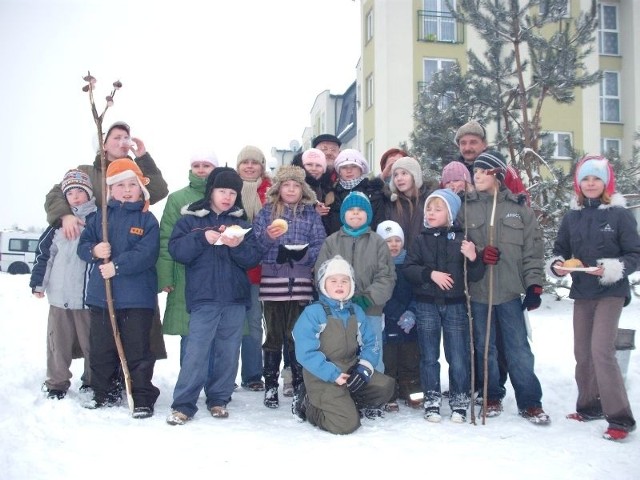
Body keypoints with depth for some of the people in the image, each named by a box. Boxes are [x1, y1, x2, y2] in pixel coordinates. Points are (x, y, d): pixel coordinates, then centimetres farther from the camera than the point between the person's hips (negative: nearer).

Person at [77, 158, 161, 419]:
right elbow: (83, 244, 6)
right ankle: (103, 393, 31)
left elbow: (146, 253, -15)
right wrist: (94, 251, -16)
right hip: (100, 295, 4)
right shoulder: (99, 217, 8)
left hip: (137, 298, -4)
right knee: (101, 349, 15)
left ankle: (143, 399, 10)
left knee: (137, 350, 1)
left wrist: (117, 265, -21)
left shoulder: (147, 219, -4)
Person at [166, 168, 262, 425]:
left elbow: (253, 259, 4)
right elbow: (176, 250, -6)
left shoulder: (241, 223, 12)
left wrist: (238, 246, -15)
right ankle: (183, 404, 1)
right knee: (197, 351, -8)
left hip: (235, 299, 3)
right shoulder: (191, 219, 5)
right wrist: (203, 238, -18)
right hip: (203, 298, -3)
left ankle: (219, 399, 21)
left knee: (228, 351, 8)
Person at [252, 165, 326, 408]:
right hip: (273, 283, 0)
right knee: (273, 336, 5)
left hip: (301, 285, 0)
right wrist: (267, 238, -19)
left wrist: (302, 254, -17)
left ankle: (299, 384, 15)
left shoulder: (311, 214, 10)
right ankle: (270, 386, 14)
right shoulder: (266, 213, 8)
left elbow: (321, 247, 1)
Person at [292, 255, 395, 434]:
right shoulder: (313, 312, -11)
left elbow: (370, 343, 7)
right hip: (322, 377, -7)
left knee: (386, 386, -9)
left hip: (351, 370, 7)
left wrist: (364, 368, -12)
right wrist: (333, 375, -22)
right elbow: (305, 352, -17)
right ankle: (308, 406, 7)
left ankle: (349, 403, 8)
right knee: (347, 424, -19)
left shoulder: (357, 312, 9)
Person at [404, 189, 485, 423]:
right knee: (429, 356, 8)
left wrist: (473, 259, -21)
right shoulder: (422, 239, 5)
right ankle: (432, 401, 20)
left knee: (458, 357, 2)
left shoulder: (461, 238, -2)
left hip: (455, 305, -2)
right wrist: (430, 274, -15)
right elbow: (408, 268, -1)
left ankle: (459, 402, 17)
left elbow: (476, 276, -2)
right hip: (427, 305, 2)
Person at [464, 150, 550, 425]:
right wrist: (478, 255, -15)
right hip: (477, 290, 1)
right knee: (484, 347, 10)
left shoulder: (518, 208, 3)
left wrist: (534, 284, -3)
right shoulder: (465, 208, 3)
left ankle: (530, 402, 15)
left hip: (510, 290, -1)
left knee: (518, 348, 3)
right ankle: (492, 398, 25)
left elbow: (533, 250, 3)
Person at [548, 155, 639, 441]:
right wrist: (557, 265, -8)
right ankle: (589, 407, 28)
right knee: (582, 352, 12)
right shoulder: (572, 217, 6)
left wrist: (611, 269, -22)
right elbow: (560, 250, 13)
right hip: (582, 293, 5)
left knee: (601, 350, -15)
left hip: (611, 292, -5)